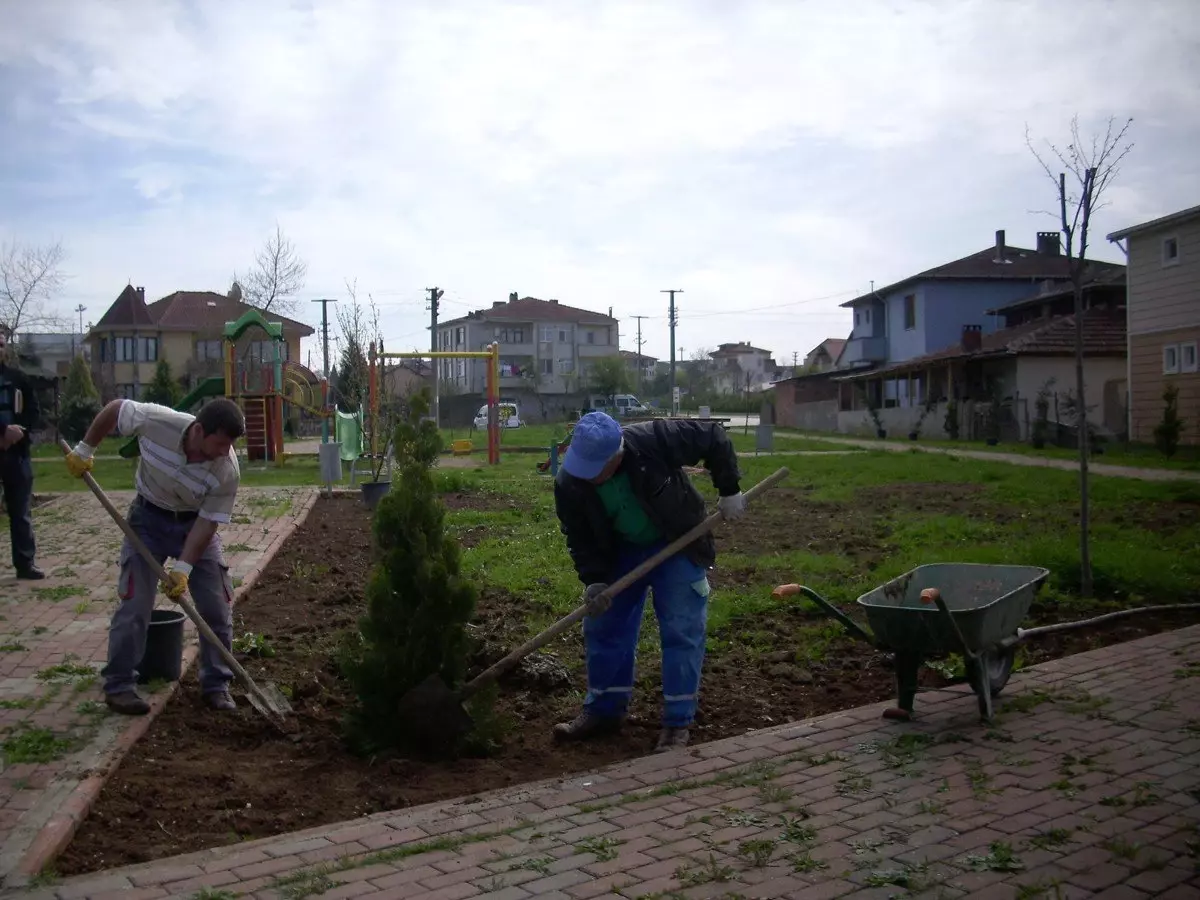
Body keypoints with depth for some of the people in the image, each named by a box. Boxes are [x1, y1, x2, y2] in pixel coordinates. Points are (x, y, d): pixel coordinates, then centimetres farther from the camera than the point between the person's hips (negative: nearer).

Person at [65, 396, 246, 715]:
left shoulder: (228, 471, -29)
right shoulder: (156, 420, -31)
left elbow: (208, 521, -20)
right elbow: (115, 408, -11)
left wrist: (183, 567, -26)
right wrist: (84, 450, -3)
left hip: (196, 523, 1)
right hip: (149, 517, -1)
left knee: (217, 607, -2)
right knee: (134, 603, -6)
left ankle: (216, 685, 12)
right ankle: (119, 685, 8)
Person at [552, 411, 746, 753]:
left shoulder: (652, 440, -34)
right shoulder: (569, 484, -23)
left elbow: (713, 437, -21)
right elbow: (580, 538, -10)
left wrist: (729, 490, -19)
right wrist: (594, 580, -22)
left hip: (678, 545, -3)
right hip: (621, 551, 4)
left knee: (681, 632, -5)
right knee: (603, 628, 6)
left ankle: (677, 723, 5)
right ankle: (603, 710, 23)